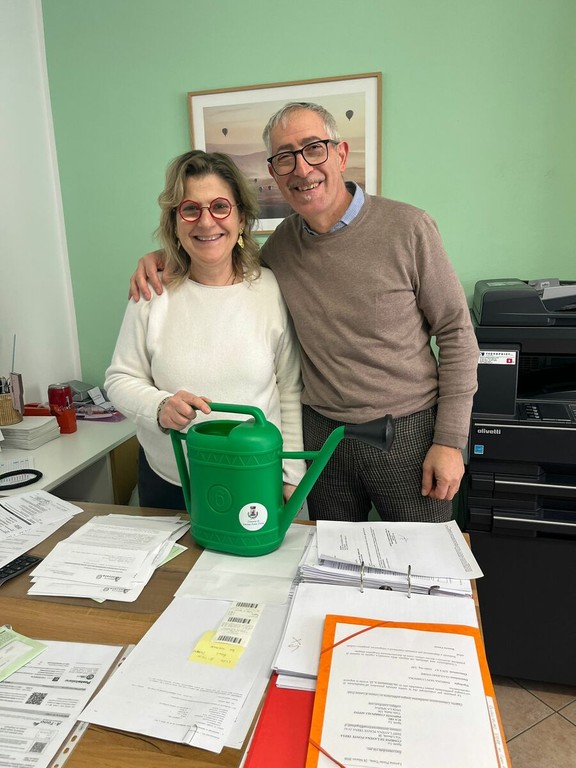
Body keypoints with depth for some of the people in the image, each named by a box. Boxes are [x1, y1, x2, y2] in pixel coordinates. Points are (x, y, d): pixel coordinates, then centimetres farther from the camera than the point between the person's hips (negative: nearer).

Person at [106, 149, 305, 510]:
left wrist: (291, 475, -3)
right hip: (167, 482, 2)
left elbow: (290, 392, -3)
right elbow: (120, 378, 0)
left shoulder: (272, 289, -8)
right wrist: (159, 407, -21)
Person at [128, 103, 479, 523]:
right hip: (323, 434, 3)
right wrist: (162, 256, 1)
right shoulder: (281, 243, 1)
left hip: (409, 431, -2)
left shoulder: (408, 228, -11)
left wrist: (450, 440, -9)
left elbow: (456, 335, -7)